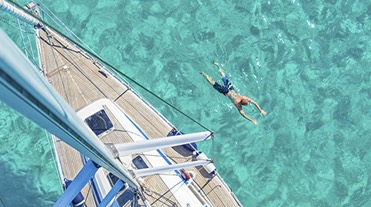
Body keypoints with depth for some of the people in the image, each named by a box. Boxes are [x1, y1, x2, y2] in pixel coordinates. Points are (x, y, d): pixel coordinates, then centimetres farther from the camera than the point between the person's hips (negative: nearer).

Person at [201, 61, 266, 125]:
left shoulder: (245, 98, -21)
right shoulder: (237, 103, -33)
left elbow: (255, 103, -14)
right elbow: (242, 114, -36)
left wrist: (261, 110, -20)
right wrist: (252, 120, -38)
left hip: (230, 88, 5)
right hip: (226, 92, -5)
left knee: (223, 76, 24)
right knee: (213, 83, 11)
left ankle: (217, 65, 40)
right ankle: (203, 74, 25)